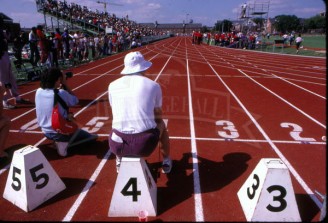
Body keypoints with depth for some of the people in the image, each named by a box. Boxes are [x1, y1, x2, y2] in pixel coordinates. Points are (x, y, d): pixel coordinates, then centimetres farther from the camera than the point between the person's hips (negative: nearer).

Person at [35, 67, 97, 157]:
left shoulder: (38, 92, -6)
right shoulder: (61, 93, -23)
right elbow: (75, 101, -6)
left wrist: (60, 87, 4)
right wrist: (65, 84, -6)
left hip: (46, 132, 6)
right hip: (60, 132, -6)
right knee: (92, 137, 14)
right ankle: (65, 142, 9)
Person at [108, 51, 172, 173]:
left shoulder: (112, 85, 5)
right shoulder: (153, 85, 0)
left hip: (118, 144, 2)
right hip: (146, 144, -1)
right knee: (161, 124, 31)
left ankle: (119, 162, 49)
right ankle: (166, 162, 46)